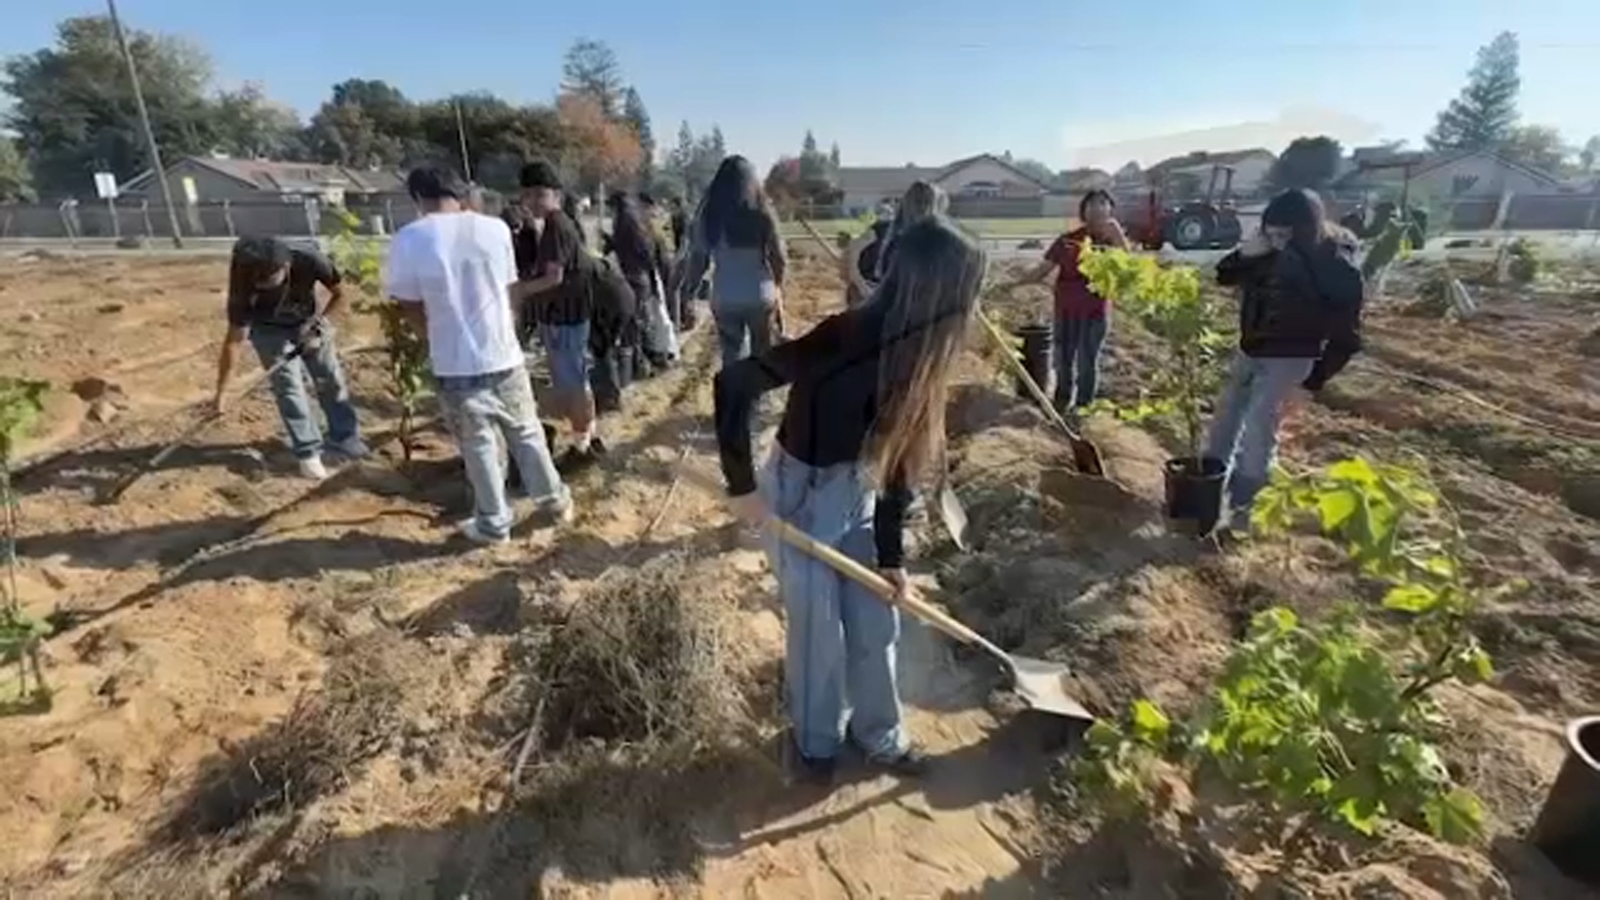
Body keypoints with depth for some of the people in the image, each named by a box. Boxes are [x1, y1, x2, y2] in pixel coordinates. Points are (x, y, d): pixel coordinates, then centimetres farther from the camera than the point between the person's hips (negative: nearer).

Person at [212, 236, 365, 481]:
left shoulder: (310, 262, -35)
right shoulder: (244, 286, -34)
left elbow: (340, 294, -14)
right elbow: (234, 340, -27)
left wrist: (318, 323, -26)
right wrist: (221, 392, -25)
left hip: (308, 323, 2)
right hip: (269, 330, -2)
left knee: (331, 379, 5)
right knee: (288, 386, -11)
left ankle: (344, 436, 22)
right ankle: (308, 452, -3)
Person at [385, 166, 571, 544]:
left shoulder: (408, 240, -11)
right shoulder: (495, 227, -3)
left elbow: (411, 308, -1)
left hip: (456, 365, -2)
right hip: (504, 355, 2)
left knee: (479, 446, 12)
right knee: (526, 434, 18)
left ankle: (493, 523, 24)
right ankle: (555, 500, 30)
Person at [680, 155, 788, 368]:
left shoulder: (709, 214, -6)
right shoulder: (762, 211, -7)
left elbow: (698, 257, -3)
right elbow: (778, 256, -1)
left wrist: (686, 288, 12)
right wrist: (778, 286, 18)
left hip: (724, 297, 1)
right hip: (761, 295, 0)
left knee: (732, 356, 13)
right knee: (762, 354, 17)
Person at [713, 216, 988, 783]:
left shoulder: (913, 354, -6)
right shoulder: (844, 341, -30)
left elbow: (897, 457, -1)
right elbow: (733, 385, -32)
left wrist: (892, 555, 2)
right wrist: (742, 485, -24)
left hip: (857, 492, 7)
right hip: (802, 494, -6)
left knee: (875, 623, 15)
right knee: (819, 630, 8)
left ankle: (878, 733, 39)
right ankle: (814, 742, 35)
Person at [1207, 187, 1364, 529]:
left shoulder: (1338, 267, -19)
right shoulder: (1273, 251, -7)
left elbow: (1345, 336, -15)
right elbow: (1224, 276, 6)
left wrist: (1310, 383, -15)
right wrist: (1244, 253, -15)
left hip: (1287, 360, -6)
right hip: (1249, 350, 6)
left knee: (1257, 431, -6)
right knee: (1225, 421, 13)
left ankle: (1242, 505, 9)